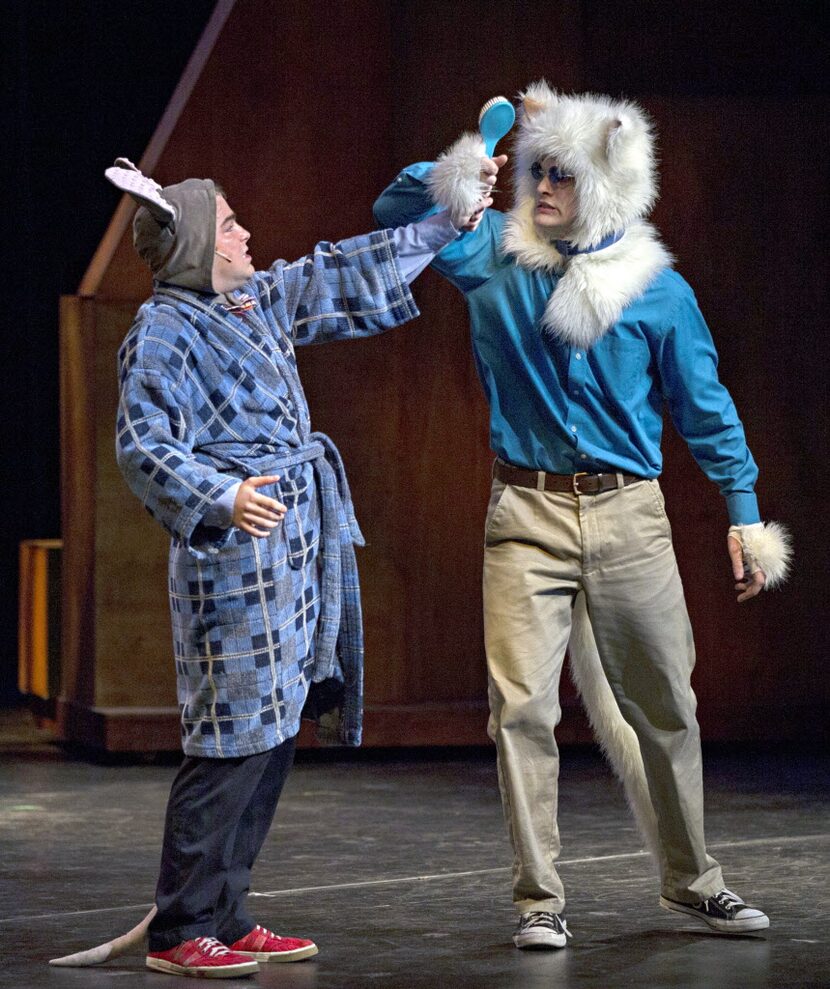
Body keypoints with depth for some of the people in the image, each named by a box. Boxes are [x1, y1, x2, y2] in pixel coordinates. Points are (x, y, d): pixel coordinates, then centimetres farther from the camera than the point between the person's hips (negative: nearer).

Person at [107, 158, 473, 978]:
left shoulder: (257, 304, 17)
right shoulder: (163, 333, -9)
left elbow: (340, 274, 28)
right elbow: (144, 447, -17)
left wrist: (446, 225, 32)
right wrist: (222, 497, -32)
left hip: (294, 556, 9)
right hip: (236, 555, -9)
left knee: (270, 738, 9)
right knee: (232, 743, -10)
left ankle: (224, 919, 15)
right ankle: (179, 933, -5)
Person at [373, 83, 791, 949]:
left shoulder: (656, 288, 2)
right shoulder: (496, 257, 4)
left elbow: (705, 407, 8)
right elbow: (393, 214, 6)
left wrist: (744, 515, 6)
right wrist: (452, 176, -15)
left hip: (627, 518, 0)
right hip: (527, 514, 0)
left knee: (663, 706, 9)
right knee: (521, 704, -8)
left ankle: (689, 880, 25)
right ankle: (539, 899, 0)